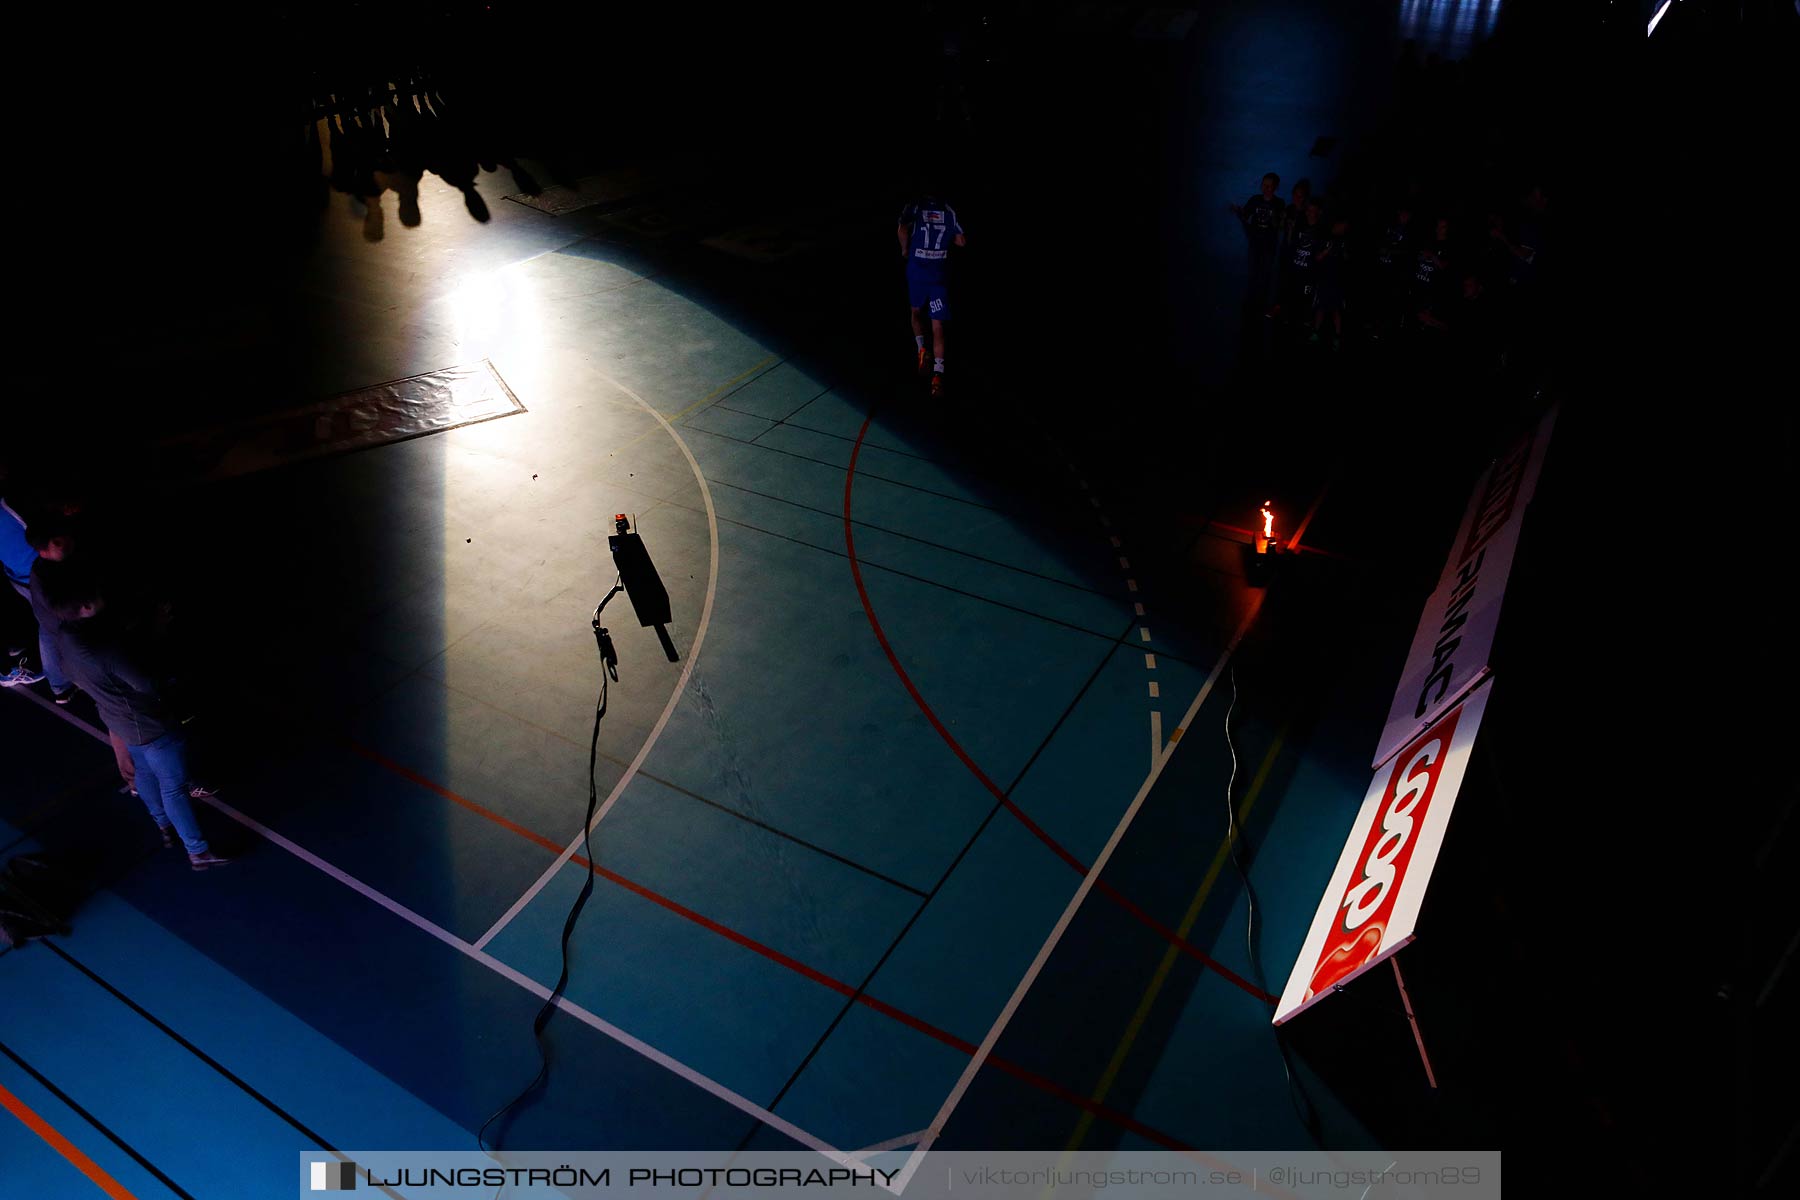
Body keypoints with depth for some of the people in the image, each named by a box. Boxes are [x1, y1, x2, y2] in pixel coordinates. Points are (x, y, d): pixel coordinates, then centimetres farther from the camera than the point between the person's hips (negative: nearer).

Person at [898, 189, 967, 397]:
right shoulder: (949, 211, 6)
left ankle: (921, 348, 6)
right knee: (938, 325, 1)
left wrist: (905, 250, 1)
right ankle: (938, 374, -11)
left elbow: (903, 229, -17)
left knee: (917, 312, 27)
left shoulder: (914, 207, 1)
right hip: (940, 274, 0)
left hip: (916, 271, 0)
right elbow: (962, 241, 6)